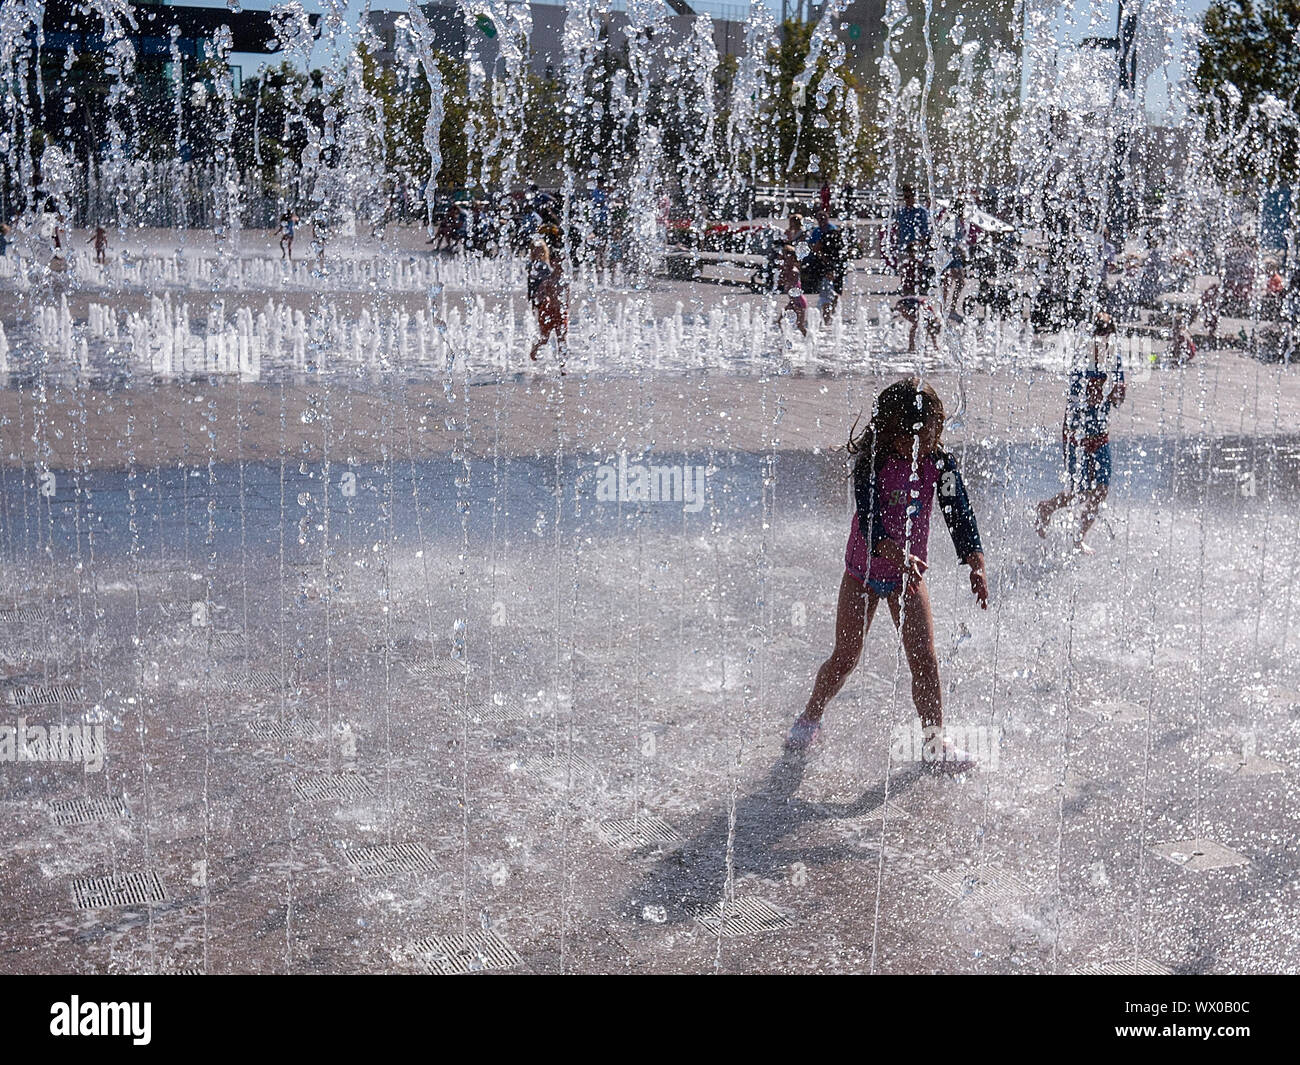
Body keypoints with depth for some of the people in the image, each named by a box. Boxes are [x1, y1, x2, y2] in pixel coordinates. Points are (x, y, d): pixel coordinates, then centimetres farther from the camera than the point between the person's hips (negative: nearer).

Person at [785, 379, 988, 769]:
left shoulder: (938, 463, -10)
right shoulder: (871, 463, -20)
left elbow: (959, 513, -14)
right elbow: (869, 518, -31)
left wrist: (976, 565, -28)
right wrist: (897, 554, -49)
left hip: (909, 574, 2)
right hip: (863, 571, -2)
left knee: (924, 659, -4)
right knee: (845, 656, 4)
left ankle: (935, 742, 6)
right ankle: (810, 718, 27)